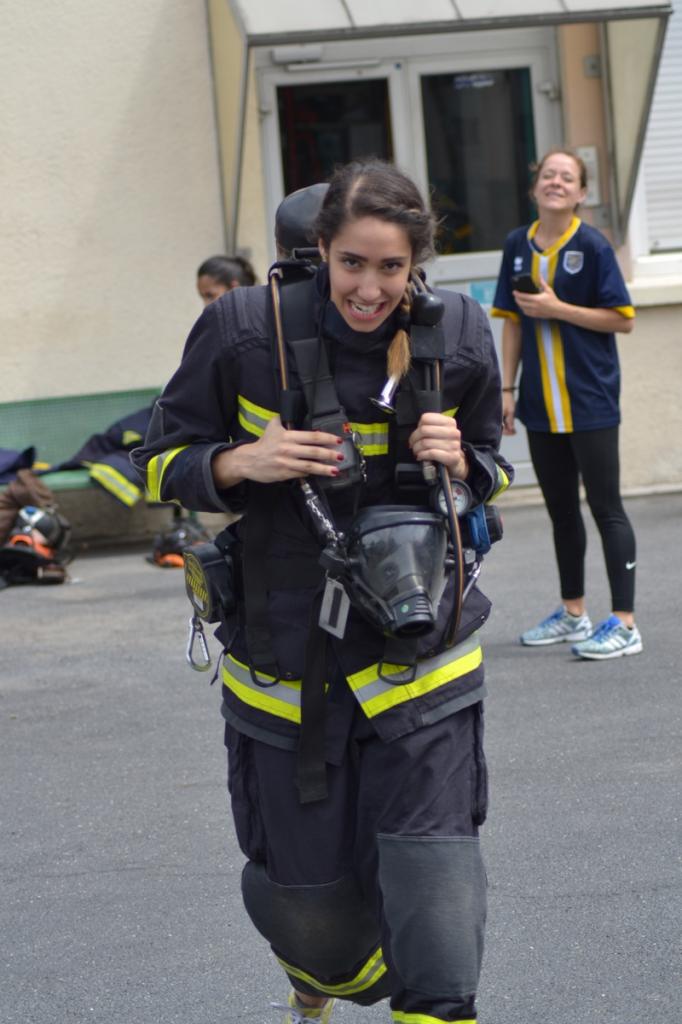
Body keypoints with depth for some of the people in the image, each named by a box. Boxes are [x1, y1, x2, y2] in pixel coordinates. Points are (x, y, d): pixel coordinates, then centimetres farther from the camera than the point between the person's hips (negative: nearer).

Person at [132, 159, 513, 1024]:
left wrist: (461, 464, -11)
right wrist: (245, 463, -19)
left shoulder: (457, 336, -2)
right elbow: (161, 463, 0)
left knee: (435, 905, -10)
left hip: (420, 665, 1)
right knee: (308, 899, 13)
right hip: (286, 669, 0)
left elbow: (492, 473, 13)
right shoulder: (244, 330, -9)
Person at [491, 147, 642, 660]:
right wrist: (508, 388, 7)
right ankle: (574, 614, 26)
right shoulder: (519, 245, 7)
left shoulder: (592, 245, -8)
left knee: (605, 507, -3)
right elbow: (513, 322, 11)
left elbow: (622, 319, -11)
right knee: (560, 508, 14)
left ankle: (624, 623, -1)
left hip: (590, 400, -5)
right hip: (542, 402, 5)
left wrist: (556, 309, -16)